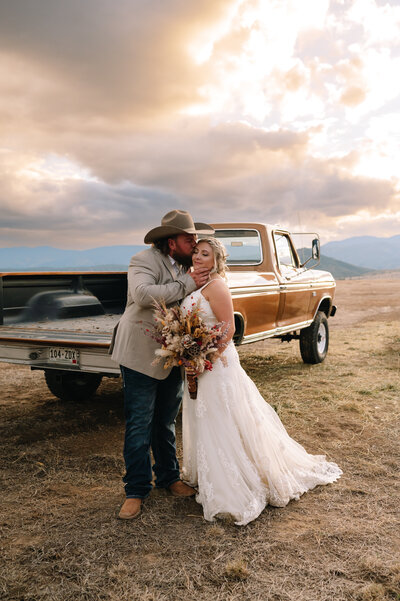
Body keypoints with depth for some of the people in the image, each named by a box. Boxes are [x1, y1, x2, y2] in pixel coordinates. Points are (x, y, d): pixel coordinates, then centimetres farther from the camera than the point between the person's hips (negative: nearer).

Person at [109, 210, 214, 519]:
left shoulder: (185, 266, 8)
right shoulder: (144, 261, -13)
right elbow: (143, 294, -33)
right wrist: (187, 284, -27)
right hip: (142, 355, -6)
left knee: (166, 422, 19)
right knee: (139, 426, 0)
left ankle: (169, 477, 34)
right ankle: (136, 491, 14)